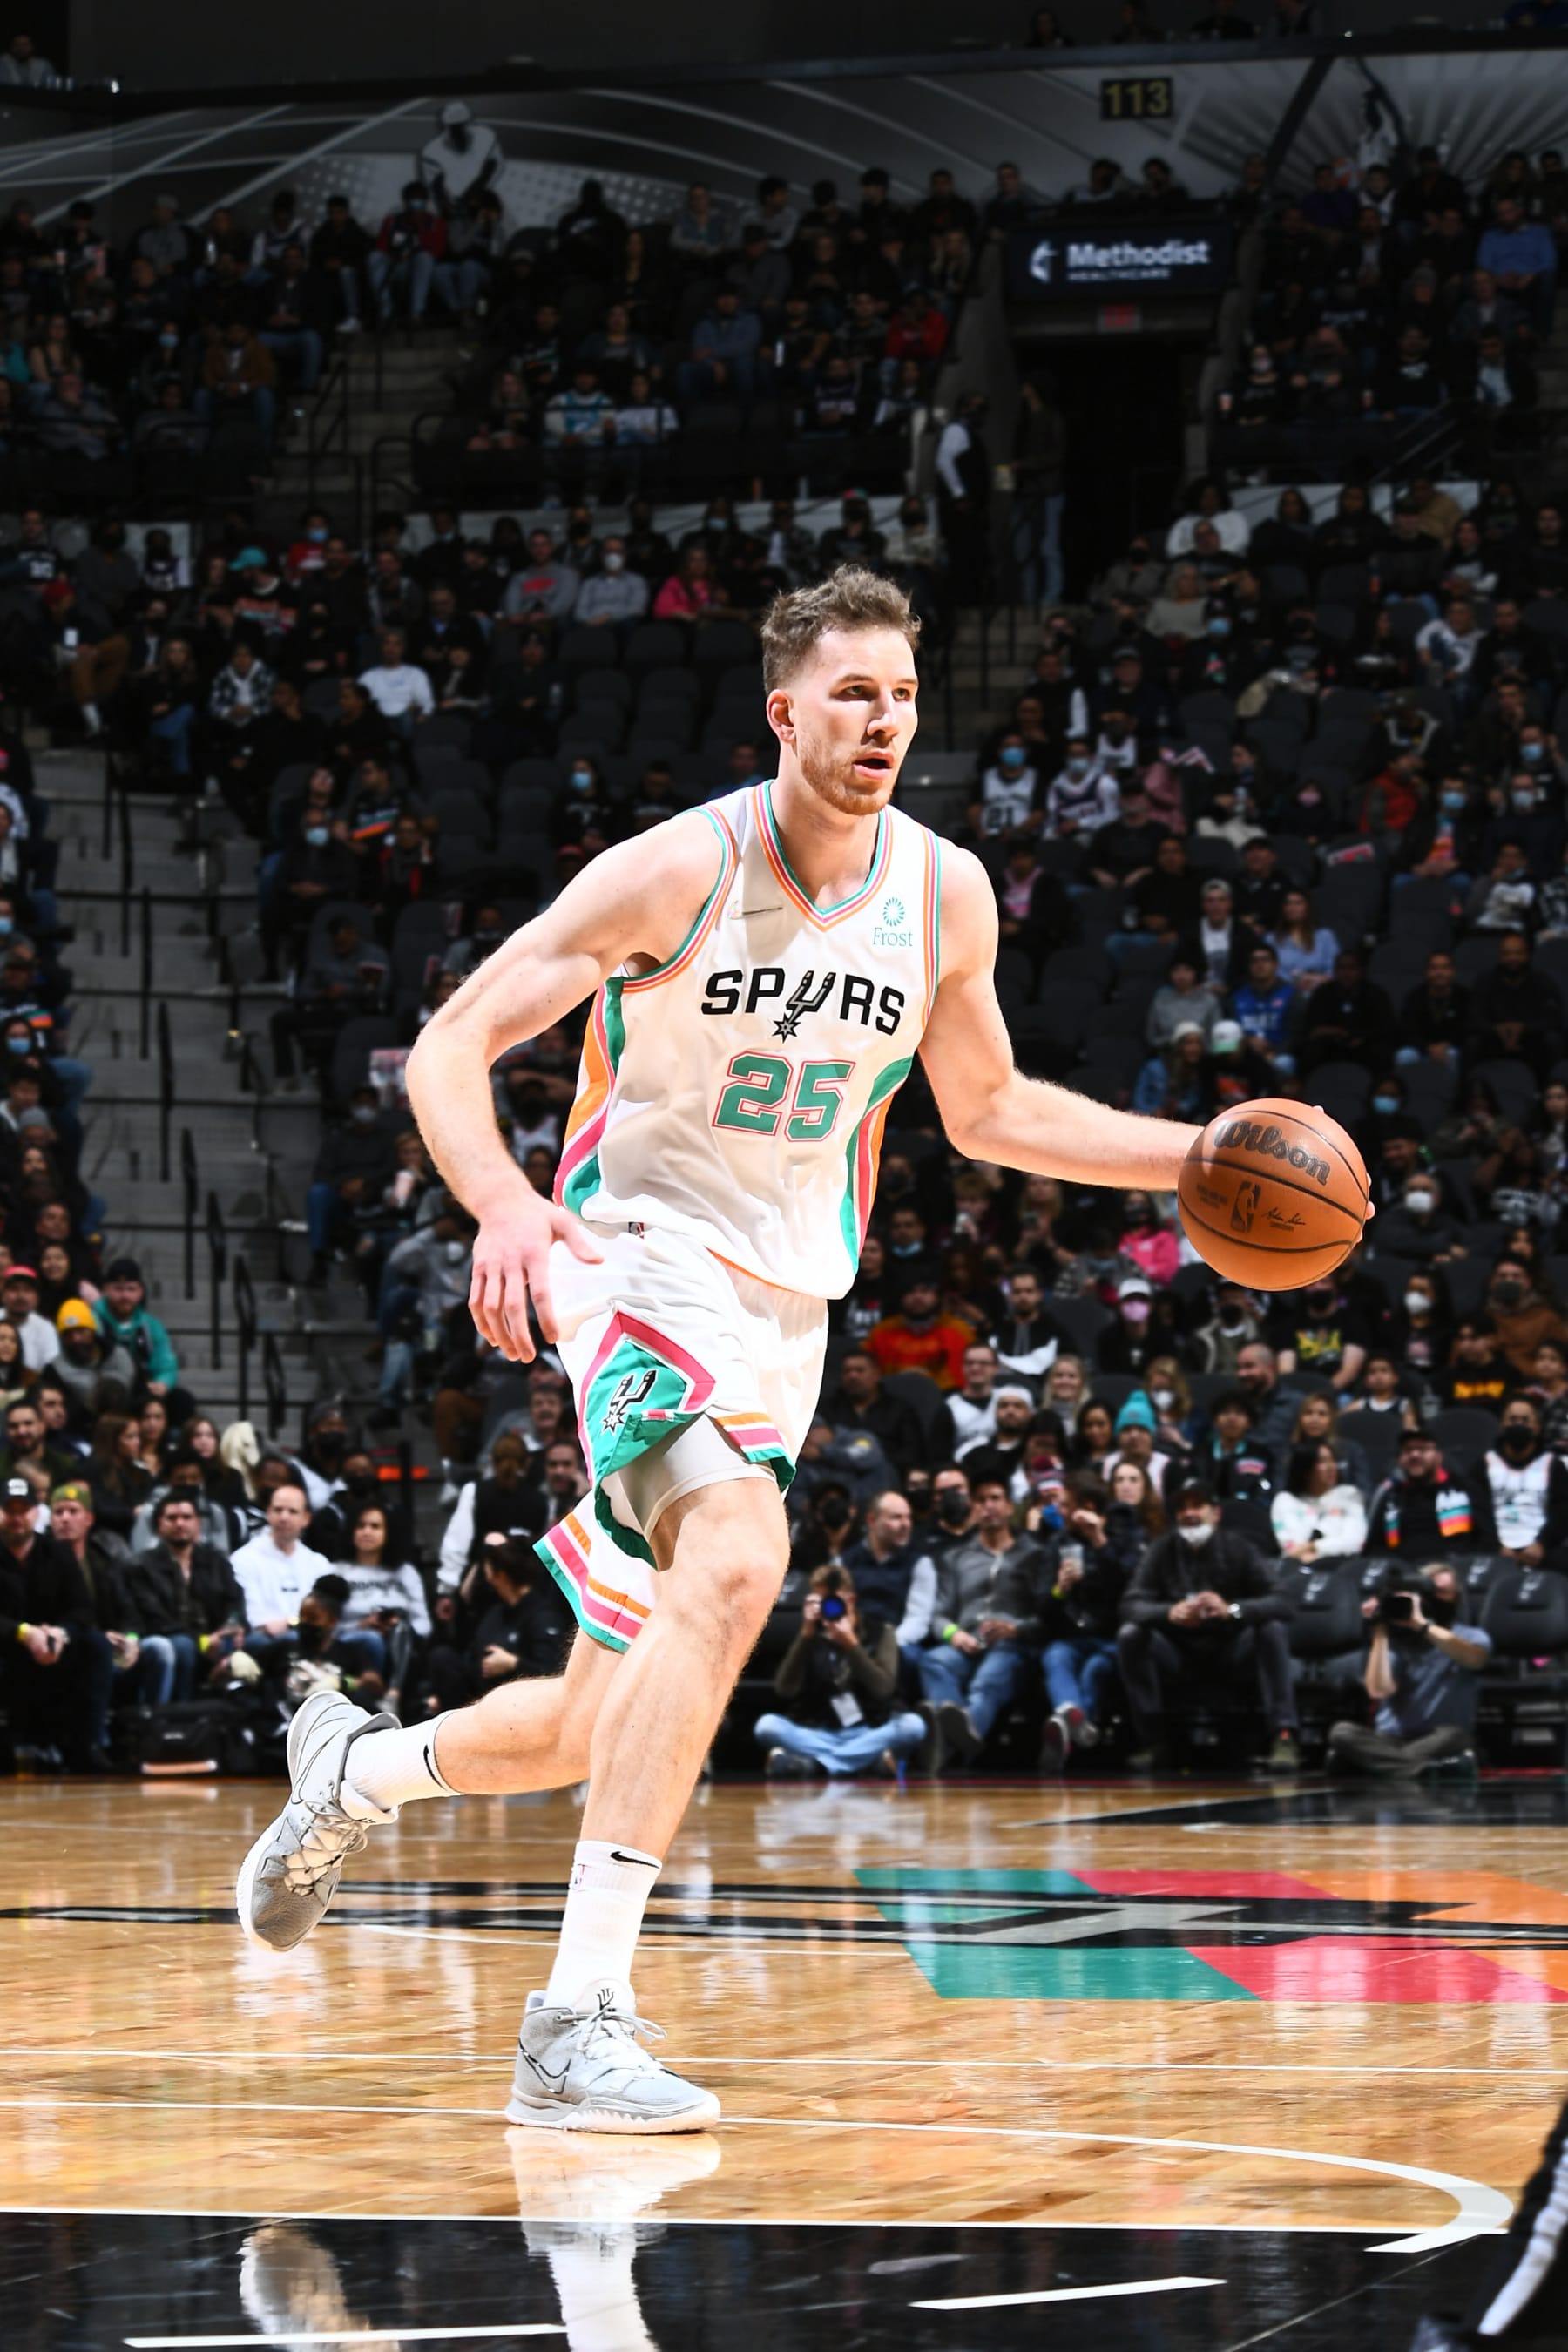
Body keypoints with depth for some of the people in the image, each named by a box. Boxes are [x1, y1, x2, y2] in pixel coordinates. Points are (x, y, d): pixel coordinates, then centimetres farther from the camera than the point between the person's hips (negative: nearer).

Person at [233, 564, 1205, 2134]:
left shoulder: (946, 894, 2)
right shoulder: (680, 871, -14)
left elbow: (988, 1113, 18)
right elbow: (449, 1049, -13)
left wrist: (1200, 1158, 6)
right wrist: (504, 1204, -32)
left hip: (784, 1312, 6)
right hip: (639, 1263, -6)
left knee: (604, 1728, 10)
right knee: (737, 1560, -34)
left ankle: (353, 1768, 42)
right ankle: (578, 2020, -34)